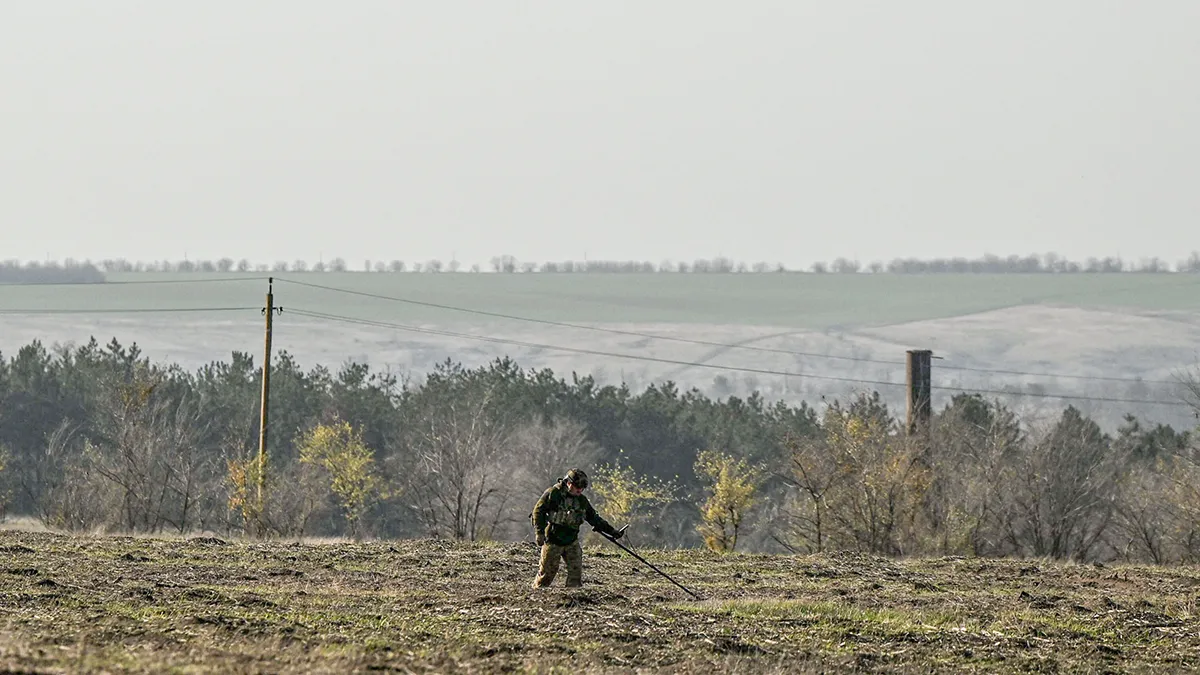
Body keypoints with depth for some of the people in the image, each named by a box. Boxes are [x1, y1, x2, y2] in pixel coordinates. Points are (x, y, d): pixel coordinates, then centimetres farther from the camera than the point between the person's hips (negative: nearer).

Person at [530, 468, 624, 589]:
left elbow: (594, 518, 16)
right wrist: (539, 532, -17)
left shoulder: (582, 500, 7)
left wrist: (612, 531, 12)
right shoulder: (553, 494, -9)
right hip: (553, 541, -5)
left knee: (576, 570, -5)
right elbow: (538, 511, -9)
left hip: (572, 542, 5)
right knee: (547, 571, 1)